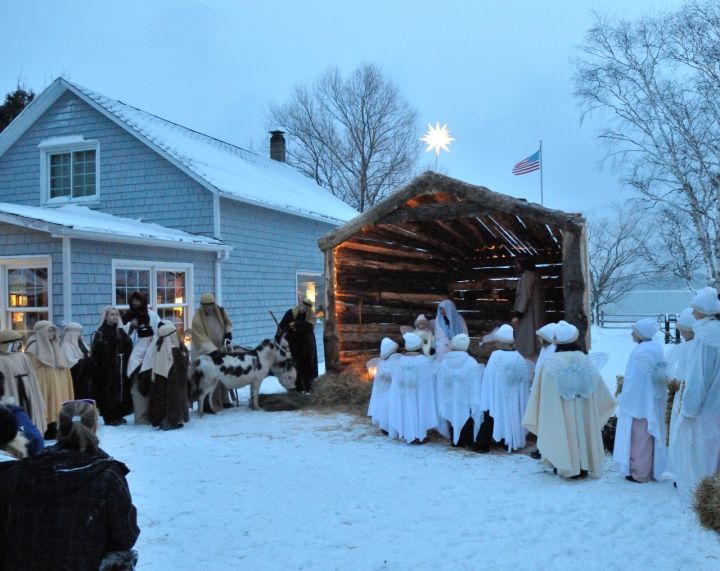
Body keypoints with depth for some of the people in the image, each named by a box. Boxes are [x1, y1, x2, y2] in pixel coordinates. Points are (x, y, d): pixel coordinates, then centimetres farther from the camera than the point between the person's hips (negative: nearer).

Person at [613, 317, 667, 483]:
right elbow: (660, 375, 12)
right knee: (650, 436, 16)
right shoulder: (656, 347, 6)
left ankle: (640, 473, 9)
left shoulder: (641, 352, -21)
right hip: (653, 402, 9)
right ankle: (652, 470, 25)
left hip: (640, 403, -9)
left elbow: (635, 380, -21)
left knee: (639, 438, 2)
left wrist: (625, 400, -12)